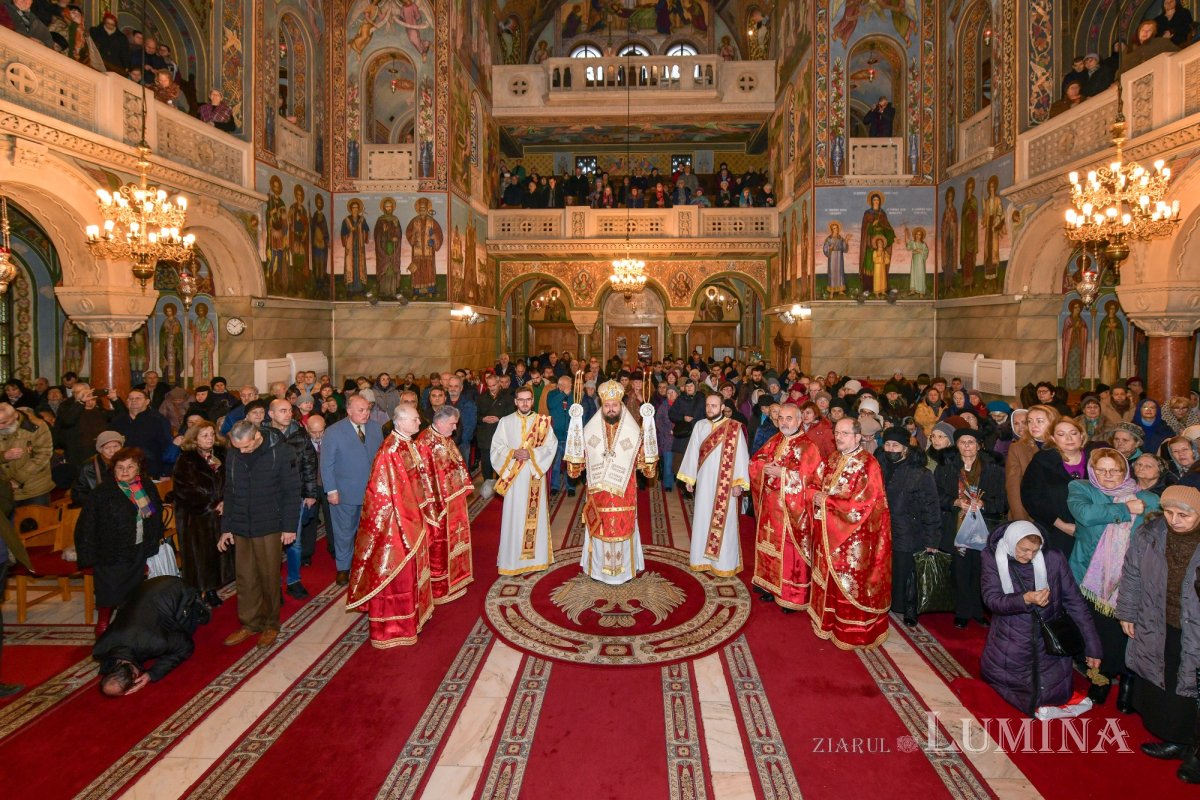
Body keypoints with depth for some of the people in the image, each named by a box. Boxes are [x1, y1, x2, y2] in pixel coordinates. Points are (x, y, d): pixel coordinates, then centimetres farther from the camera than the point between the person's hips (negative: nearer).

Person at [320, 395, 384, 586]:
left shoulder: (376, 429, 2)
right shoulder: (333, 432, -8)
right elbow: (326, 464, -7)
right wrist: (331, 490, -11)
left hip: (372, 491, 3)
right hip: (345, 493, -3)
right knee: (344, 532, 12)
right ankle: (343, 568, 28)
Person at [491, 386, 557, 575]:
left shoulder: (542, 421, 4)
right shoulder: (505, 422, 4)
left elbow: (551, 445, -3)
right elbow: (496, 447, 1)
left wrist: (531, 453, -16)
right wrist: (513, 454, -16)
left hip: (535, 475, 1)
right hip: (514, 476, -1)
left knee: (536, 516, 5)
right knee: (514, 517, 1)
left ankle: (536, 556, 17)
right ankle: (512, 558, 10)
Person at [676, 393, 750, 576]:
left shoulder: (734, 427, -7)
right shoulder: (700, 426, 5)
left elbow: (740, 456, -9)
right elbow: (692, 452, 9)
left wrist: (738, 482, -13)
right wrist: (689, 478, 9)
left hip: (725, 483, -4)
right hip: (704, 481, 4)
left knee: (723, 521, 2)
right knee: (702, 519, 9)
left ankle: (724, 562, 12)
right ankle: (703, 558, 21)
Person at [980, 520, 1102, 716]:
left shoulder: (1054, 559, -13)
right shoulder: (993, 558, -12)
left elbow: (1075, 603, -6)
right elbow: (991, 599, -16)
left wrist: (1092, 647, -3)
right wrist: (1025, 599, -34)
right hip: (1010, 642, 0)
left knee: (1056, 695, 4)